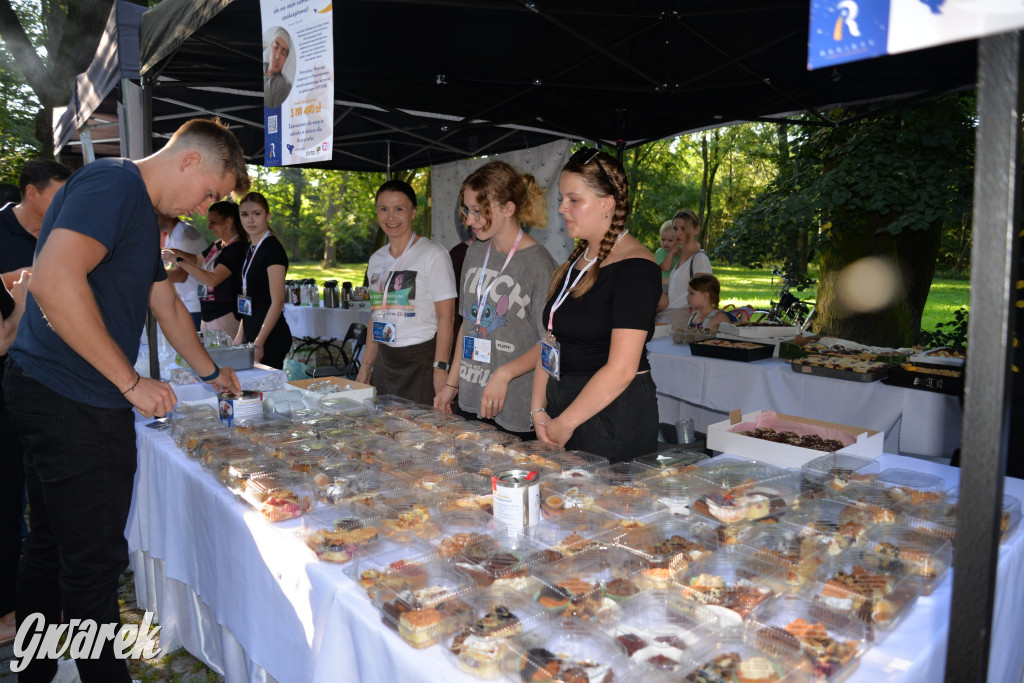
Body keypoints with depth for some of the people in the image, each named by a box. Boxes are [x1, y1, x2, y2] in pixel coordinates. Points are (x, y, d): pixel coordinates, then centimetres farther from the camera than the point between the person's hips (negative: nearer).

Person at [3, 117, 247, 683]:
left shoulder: (143, 212, 18)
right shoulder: (113, 184, -14)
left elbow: (166, 304, 28)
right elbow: (55, 281, -28)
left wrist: (210, 373, 35)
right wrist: (133, 382, -22)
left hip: (51, 397, 11)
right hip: (75, 403, -11)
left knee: (53, 546, 21)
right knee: (93, 561, 1)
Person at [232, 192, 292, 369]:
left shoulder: (272, 249, -13)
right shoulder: (251, 248, 14)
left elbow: (277, 302, -17)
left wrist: (259, 343, -19)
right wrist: (240, 335, 16)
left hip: (270, 337, -9)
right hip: (252, 333, 9)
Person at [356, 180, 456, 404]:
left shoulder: (433, 255, -8)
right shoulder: (376, 259, 13)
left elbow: (446, 317, -12)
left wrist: (441, 368, -18)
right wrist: (366, 366, 15)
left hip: (422, 361, -6)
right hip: (384, 361, 6)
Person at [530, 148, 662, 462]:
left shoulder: (635, 268, -15)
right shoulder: (576, 261, 11)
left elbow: (621, 369, -20)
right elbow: (552, 341, 11)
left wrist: (564, 424, -14)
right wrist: (538, 409, 2)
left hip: (615, 415, -7)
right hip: (562, 400, 7)